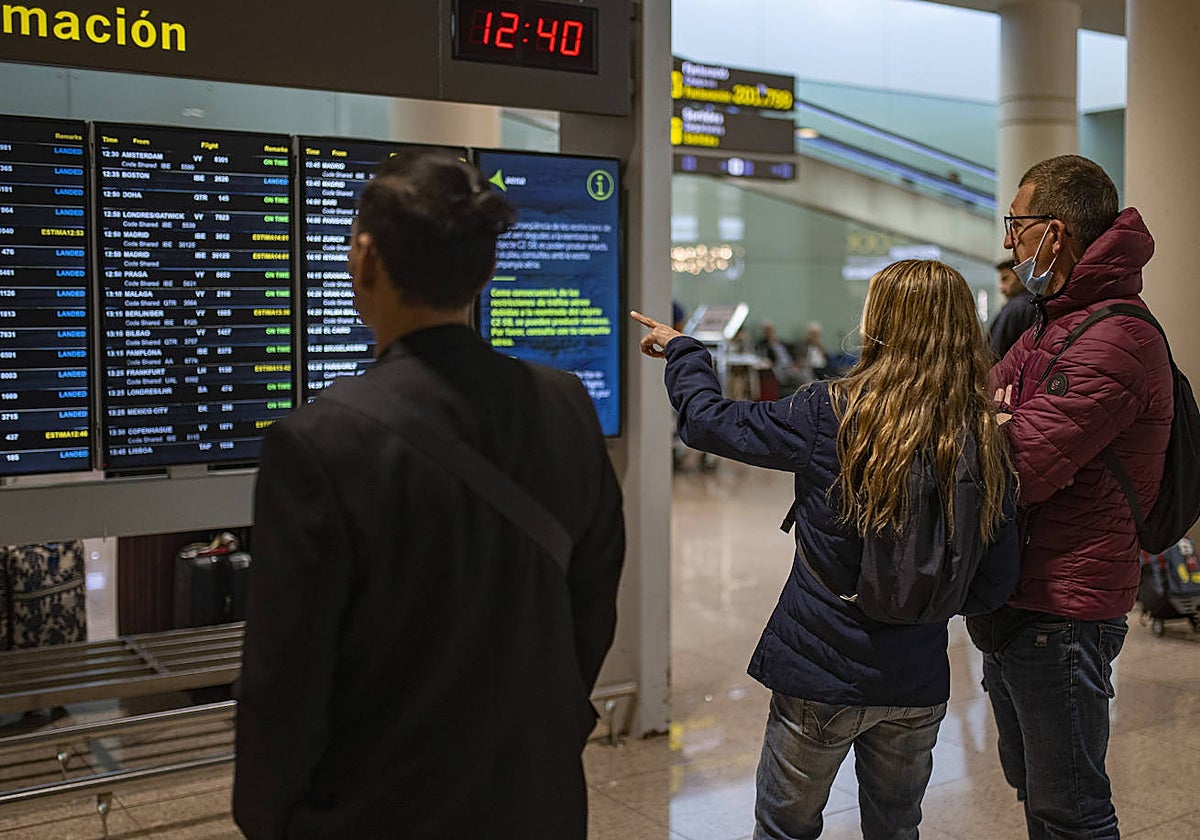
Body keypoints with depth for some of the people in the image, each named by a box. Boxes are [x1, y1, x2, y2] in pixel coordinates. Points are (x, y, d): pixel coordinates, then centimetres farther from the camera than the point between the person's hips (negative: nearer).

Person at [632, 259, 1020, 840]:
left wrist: (682, 351, 11)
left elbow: (709, 421, -7)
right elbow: (995, 586, -2)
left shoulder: (830, 414, -18)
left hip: (821, 671, -3)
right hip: (918, 683, 4)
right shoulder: (985, 445, -8)